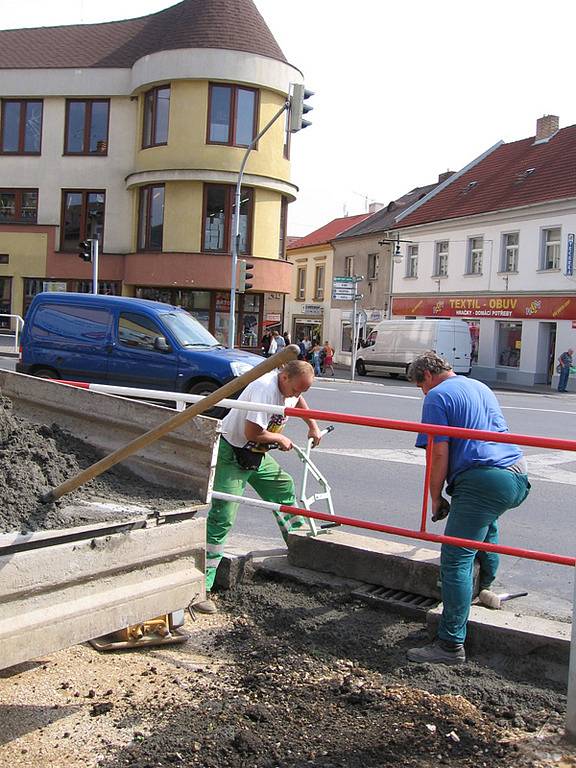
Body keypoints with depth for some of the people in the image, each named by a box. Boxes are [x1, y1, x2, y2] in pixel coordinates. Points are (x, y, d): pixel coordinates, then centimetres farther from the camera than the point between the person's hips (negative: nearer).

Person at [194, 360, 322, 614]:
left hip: (258, 455, 9)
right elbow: (252, 433, -30)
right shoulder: (265, 388, -29)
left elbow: (298, 401, 27)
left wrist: (313, 427, 24)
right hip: (233, 454, -9)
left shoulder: (291, 385, 0)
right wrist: (280, 438, -14)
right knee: (222, 518, -14)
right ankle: (201, 588, -15)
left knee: (285, 490, 18)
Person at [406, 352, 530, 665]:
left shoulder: (437, 397, -1)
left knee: (456, 559, -8)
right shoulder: (480, 387, 24)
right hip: (519, 477, 9)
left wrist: (435, 498, 2)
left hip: (482, 481, -9)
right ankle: (486, 587, 51)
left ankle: (451, 645, -9)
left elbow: (439, 454, -8)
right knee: (486, 522, 37)